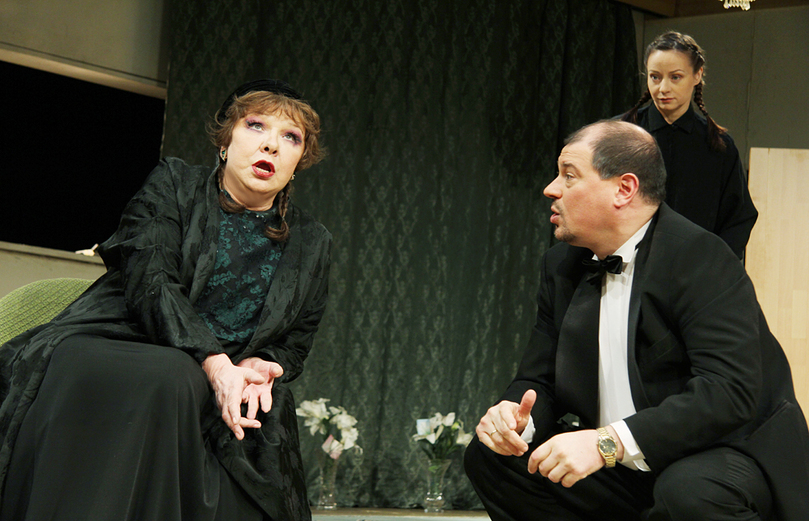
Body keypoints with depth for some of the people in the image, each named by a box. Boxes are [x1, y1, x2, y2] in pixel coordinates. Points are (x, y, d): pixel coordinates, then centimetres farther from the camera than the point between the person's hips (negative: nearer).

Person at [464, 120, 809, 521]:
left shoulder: (701, 258, -17)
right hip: (625, 472, 7)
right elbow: (539, 380, 10)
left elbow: (729, 389, -28)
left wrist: (608, 442, -35)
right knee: (489, 456, -6)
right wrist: (513, 414, -16)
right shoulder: (562, 265, 7)